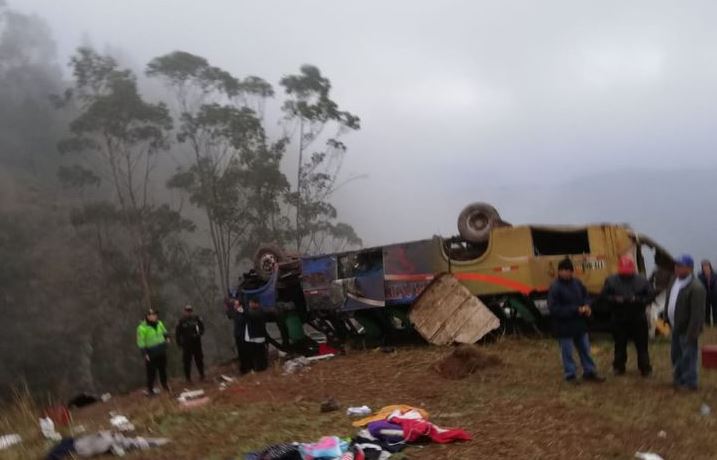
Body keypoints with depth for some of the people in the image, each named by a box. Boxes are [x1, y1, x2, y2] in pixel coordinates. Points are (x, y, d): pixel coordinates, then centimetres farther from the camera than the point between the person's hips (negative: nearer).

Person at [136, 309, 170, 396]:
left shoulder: (159, 323, 3)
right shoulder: (142, 327, -15)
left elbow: (164, 331, 20)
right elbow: (141, 342, -13)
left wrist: (167, 337, -2)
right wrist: (145, 354, -17)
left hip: (162, 351, 6)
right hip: (151, 353, -6)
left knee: (163, 369, 18)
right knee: (151, 372, -1)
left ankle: (164, 384, 37)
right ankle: (150, 389, 13)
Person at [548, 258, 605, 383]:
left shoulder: (577, 282, 1)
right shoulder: (555, 288, -19)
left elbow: (585, 296, 16)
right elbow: (554, 309, -23)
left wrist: (587, 306, -8)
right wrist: (576, 310, -22)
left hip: (579, 323, 6)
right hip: (564, 326, -6)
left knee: (585, 349, 16)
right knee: (567, 353, 6)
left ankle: (589, 372, 28)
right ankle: (571, 375, 19)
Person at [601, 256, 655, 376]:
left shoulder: (642, 280, -4)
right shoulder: (611, 281, -2)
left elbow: (651, 296, -4)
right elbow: (604, 295, -2)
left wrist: (637, 299, -20)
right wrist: (615, 299, -20)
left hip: (638, 320, -1)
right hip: (619, 320, 1)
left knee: (642, 345, 5)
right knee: (620, 345, 11)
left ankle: (645, 368, 16)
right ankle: (618, 367, 24)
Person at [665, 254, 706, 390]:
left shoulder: (696, 288, -24)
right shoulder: (675, 281, 4)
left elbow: (697, 313, -24)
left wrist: (693, 332, -24)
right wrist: (668, 320, 15)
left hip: (687, 329, -9)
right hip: (676, 327, 9)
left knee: (688, 356, 0)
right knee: (676, 355, 20)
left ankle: (690, 383, 12)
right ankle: (678, 379, 35)